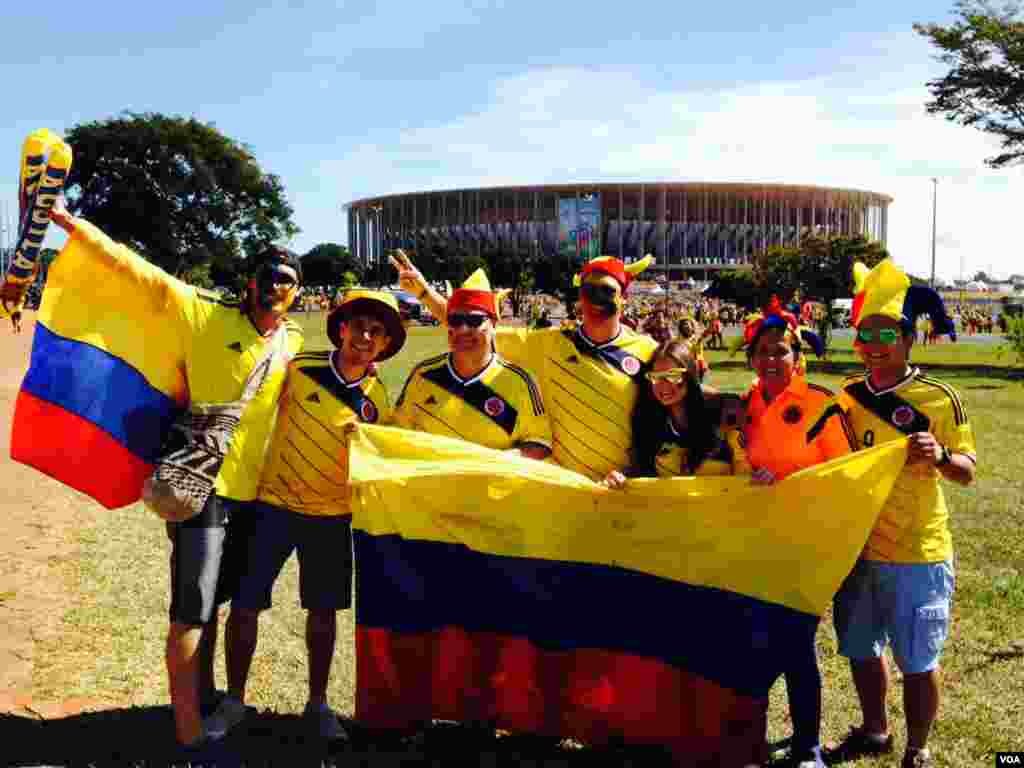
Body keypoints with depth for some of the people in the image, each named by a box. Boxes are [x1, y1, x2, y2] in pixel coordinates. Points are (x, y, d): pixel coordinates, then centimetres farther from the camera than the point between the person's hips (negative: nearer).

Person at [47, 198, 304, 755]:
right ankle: (190, 736, 7)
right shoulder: (209, 317, -10)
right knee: (190, 613, -3)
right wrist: (71, 222, -20)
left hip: (249, 490, 6)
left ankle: (204, 695, 38)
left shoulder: (294, 343, 6)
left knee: (212, 603, 22)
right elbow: (138, 270, -14)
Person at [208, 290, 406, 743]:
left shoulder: (378, 402, -5)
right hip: (272, 504, -1)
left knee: (324, 610, 10)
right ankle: (233, 702, 20)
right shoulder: (299, 369, -12)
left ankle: (318, 704, 27)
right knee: (244, 605, 1)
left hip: (332, 516, 2)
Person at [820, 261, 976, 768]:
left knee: (917, 661, 6)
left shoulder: (940, 399, -9)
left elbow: (967, 472, -5)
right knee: (860, 649, 18)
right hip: (856, 546, 4)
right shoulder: (846, 397, 2)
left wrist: (940, 456, -25)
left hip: (918, 553, -4)